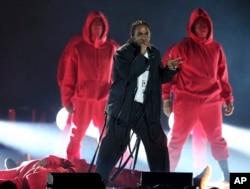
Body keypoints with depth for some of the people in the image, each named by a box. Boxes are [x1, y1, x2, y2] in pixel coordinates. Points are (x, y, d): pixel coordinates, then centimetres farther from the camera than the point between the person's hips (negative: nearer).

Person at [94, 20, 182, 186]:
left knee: (159, 146, 5)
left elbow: (159, 78, 17)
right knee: (111, 148, 0)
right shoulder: (122, 53, -8)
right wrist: (142, 54, -20)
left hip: (146, 109, 5)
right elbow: (129, 74, -24)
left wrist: (169, 69, -2)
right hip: (123, 108, -5)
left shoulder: (155, 53, 9)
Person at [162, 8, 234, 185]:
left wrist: (228, 98, 9)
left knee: (217, 139, 9)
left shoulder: (216, 48, 5)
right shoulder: (182, 47, -6)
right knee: (178, 139, 3)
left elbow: (222, 76, 11)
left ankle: (227, 177, 16)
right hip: (187, 101, -3)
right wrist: (166, 97, -5)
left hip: (212, 101, 3)